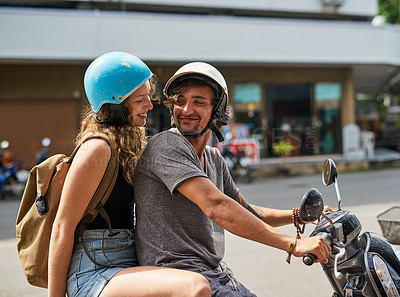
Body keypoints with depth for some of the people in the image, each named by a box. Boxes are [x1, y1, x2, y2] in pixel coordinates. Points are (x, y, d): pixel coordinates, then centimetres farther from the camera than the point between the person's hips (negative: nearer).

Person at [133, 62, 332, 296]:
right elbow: (217, 208, -24)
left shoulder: (214, 158, 14)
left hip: (218, 275, 8)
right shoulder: (167, 145, -14)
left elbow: (245, 212, 25)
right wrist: (293, 244, -22)